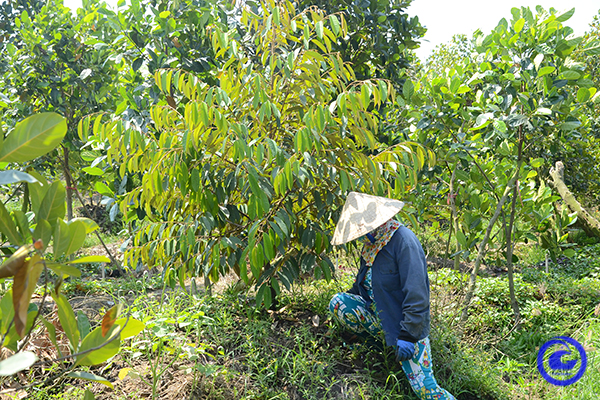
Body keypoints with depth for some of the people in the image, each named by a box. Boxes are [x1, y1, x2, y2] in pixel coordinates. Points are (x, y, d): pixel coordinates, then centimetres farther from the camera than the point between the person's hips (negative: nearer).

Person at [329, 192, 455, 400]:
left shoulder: (404, 241, -22)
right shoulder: (372, 243, 4)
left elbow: (416, 295, -25)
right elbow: (364, 282, 19)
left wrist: (408, 336, -24)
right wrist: (347, 299, 6)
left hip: (406, 325, -8)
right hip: (378, 316, 8)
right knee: (337, 302, -10)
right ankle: (383, 340, 4)